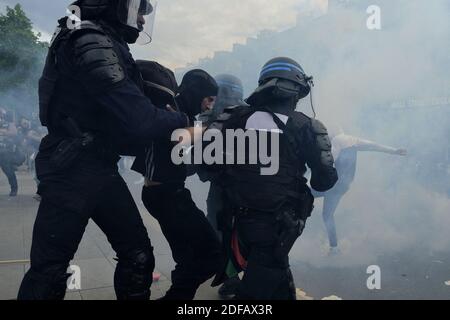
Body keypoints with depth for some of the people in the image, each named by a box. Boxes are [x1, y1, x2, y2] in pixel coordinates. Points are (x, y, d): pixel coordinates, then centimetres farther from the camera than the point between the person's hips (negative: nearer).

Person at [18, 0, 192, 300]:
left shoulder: (107, 45, 13)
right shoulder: (92, 43, -18)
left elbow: (128, 111, 14)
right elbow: (138, 121, -25)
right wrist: (182, 120, -8)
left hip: (101, 170, 9)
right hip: (72, 172, -9)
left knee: (138, 254, 10)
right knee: (50, 267, 2)